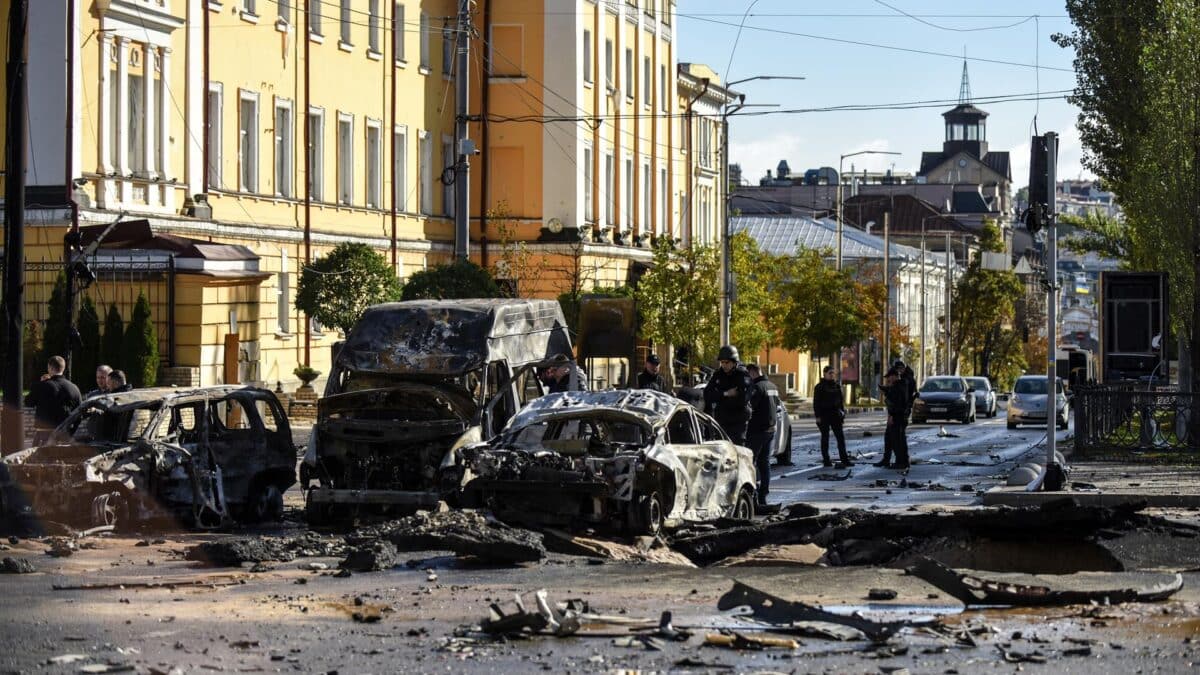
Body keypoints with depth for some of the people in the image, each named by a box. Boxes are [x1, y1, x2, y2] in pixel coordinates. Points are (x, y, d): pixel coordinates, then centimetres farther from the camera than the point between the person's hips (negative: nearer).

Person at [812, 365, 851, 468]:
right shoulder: (820, 387, -5)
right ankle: (826, 460, 7)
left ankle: (844, 459, -3)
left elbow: (841, 400, 18)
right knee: (825, 437, 2)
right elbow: (816, 402, -7)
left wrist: (842, 412, 10)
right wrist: (818, 416, -14)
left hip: (835, 414, 5)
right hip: (824, 415, -5)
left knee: (841, 437, -2)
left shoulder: (837, 386, 11)